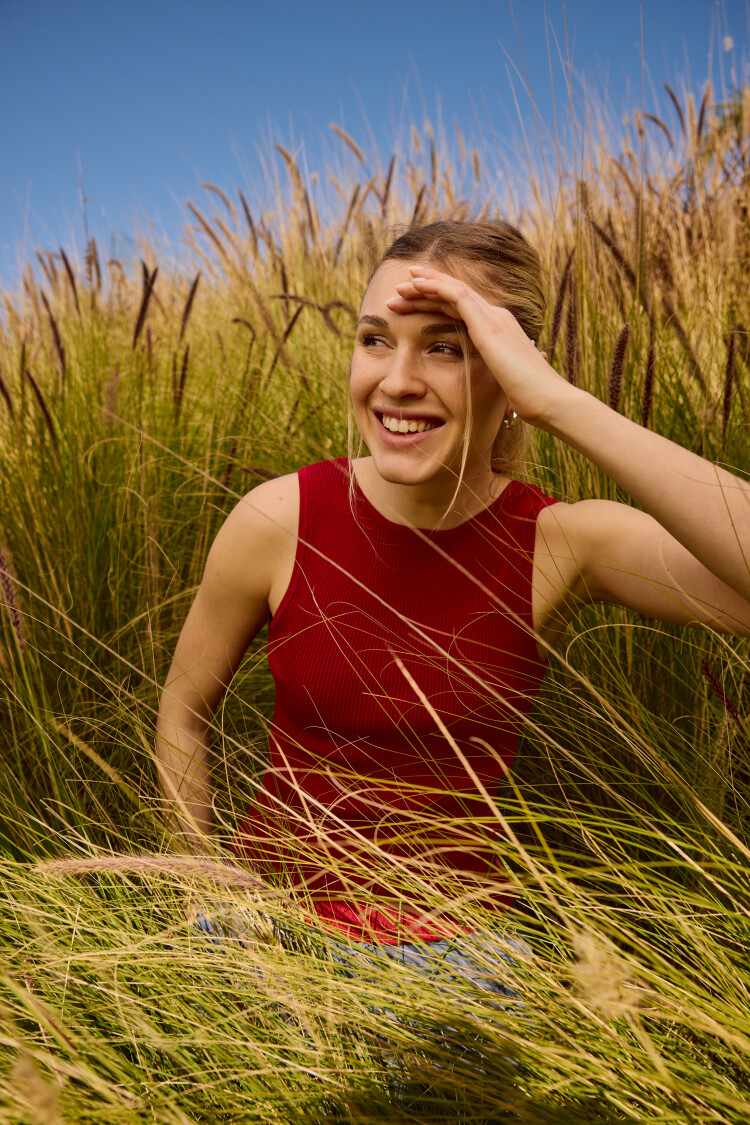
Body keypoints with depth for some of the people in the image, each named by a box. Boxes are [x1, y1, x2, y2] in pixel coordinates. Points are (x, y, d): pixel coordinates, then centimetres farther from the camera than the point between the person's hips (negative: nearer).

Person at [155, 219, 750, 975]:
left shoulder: (560, 546, -15)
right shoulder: (279, 521, -14)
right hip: (278, 896, 1)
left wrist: (559, 402, -35)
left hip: (454, 925, 0)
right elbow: (185, 706, 0)